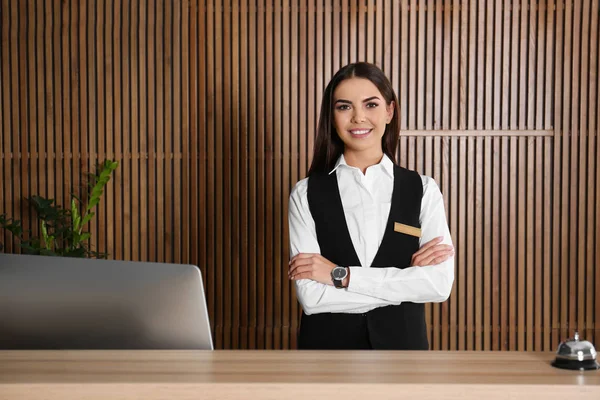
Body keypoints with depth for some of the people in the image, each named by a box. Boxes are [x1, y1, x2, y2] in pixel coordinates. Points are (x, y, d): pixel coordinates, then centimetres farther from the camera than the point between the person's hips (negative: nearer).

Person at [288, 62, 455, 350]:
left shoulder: (423, 190, -3)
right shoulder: (306, 194, -7)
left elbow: (440, 284, -14)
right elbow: (311, 296, -15)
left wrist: (341, 275, -16)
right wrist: (406, 279, -15)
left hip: (400, 345, 1)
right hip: (327, 347, -1)